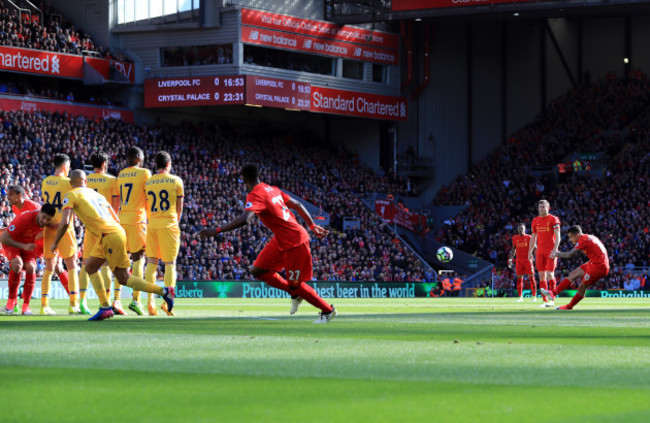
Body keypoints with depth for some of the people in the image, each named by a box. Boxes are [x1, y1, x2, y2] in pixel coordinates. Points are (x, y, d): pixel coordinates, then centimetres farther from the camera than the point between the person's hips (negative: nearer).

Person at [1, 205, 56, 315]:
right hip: (12, 243, -4)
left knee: (30, 267, -23)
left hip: (29, 244, 4)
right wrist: (23, 246, -39)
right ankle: (12, 299, -12)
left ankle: (26, 304, -10)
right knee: (17, 265, -33)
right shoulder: (23, 219, -35)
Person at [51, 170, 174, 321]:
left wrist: (55, 243, 4)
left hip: (109, 236, -8)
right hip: (116, 229, 8)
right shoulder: (97, 195, 24)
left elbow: (65, 222, -9)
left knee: (124, 278, -1)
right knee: (90, 267, 16)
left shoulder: (71, 196, 3)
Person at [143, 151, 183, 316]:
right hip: (169, 224, -3)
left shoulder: (148, 182, 7)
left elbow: (146, 206, 11)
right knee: (170, 263, 0)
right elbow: (179, 206, 5)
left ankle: (150, 301, 0)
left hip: (152, 224, 3)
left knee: (151, 262, 6)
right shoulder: (176, 181, 0)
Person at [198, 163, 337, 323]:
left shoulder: (255, 195, -19)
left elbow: (244, 219, -36)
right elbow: (298, 205, 16)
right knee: (257, 270, 9)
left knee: (294, 285, 4)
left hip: (294, 243, -9)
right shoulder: (272, 189, 9)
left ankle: (328, 310, 20)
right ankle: (295, 294, 22)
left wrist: (216, 231, -34)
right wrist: (313, 226, 26)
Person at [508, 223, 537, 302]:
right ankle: (520, 297, 5)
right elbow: (513, 249, 17)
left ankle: (534, 297, 0)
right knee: (519, 279, 1)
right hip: (519, 260, 3)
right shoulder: (515, 238, 8)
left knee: (531, 278, -4)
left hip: (528, 260, -3)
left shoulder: (529, 238, -2)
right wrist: (510, 259, 10)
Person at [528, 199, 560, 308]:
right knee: (541, 275, 1)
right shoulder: (535, 221, 14)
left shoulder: (553, 219, -2)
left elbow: (557, 236, -8)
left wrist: (554, 250, -18)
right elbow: (533, 237, 20)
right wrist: (530, 252, 15)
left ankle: (552, 299, -3)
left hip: (551, 252, -5)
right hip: (540, 252, 5)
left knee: (550, 274, -11)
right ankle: (545, 300, 4)